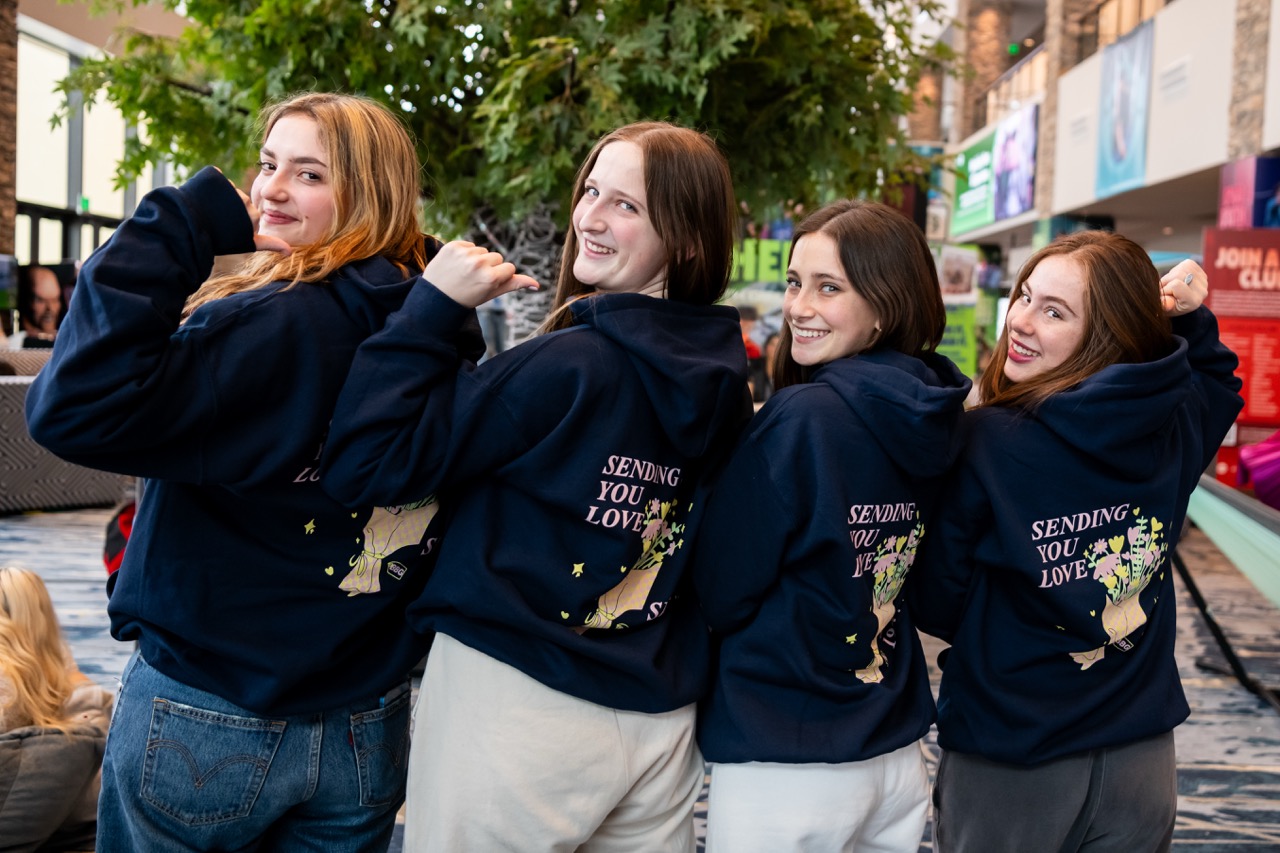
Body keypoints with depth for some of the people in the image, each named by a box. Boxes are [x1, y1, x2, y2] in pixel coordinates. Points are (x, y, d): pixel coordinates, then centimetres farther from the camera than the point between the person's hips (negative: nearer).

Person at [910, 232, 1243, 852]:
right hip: (1144, 754, 4)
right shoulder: (1178, 422, -6)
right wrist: (1187, 319, 5)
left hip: (1007, 771, -4)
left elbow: (935, 608, -13)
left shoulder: (983, 442, -23)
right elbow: (1218, 382, 21)